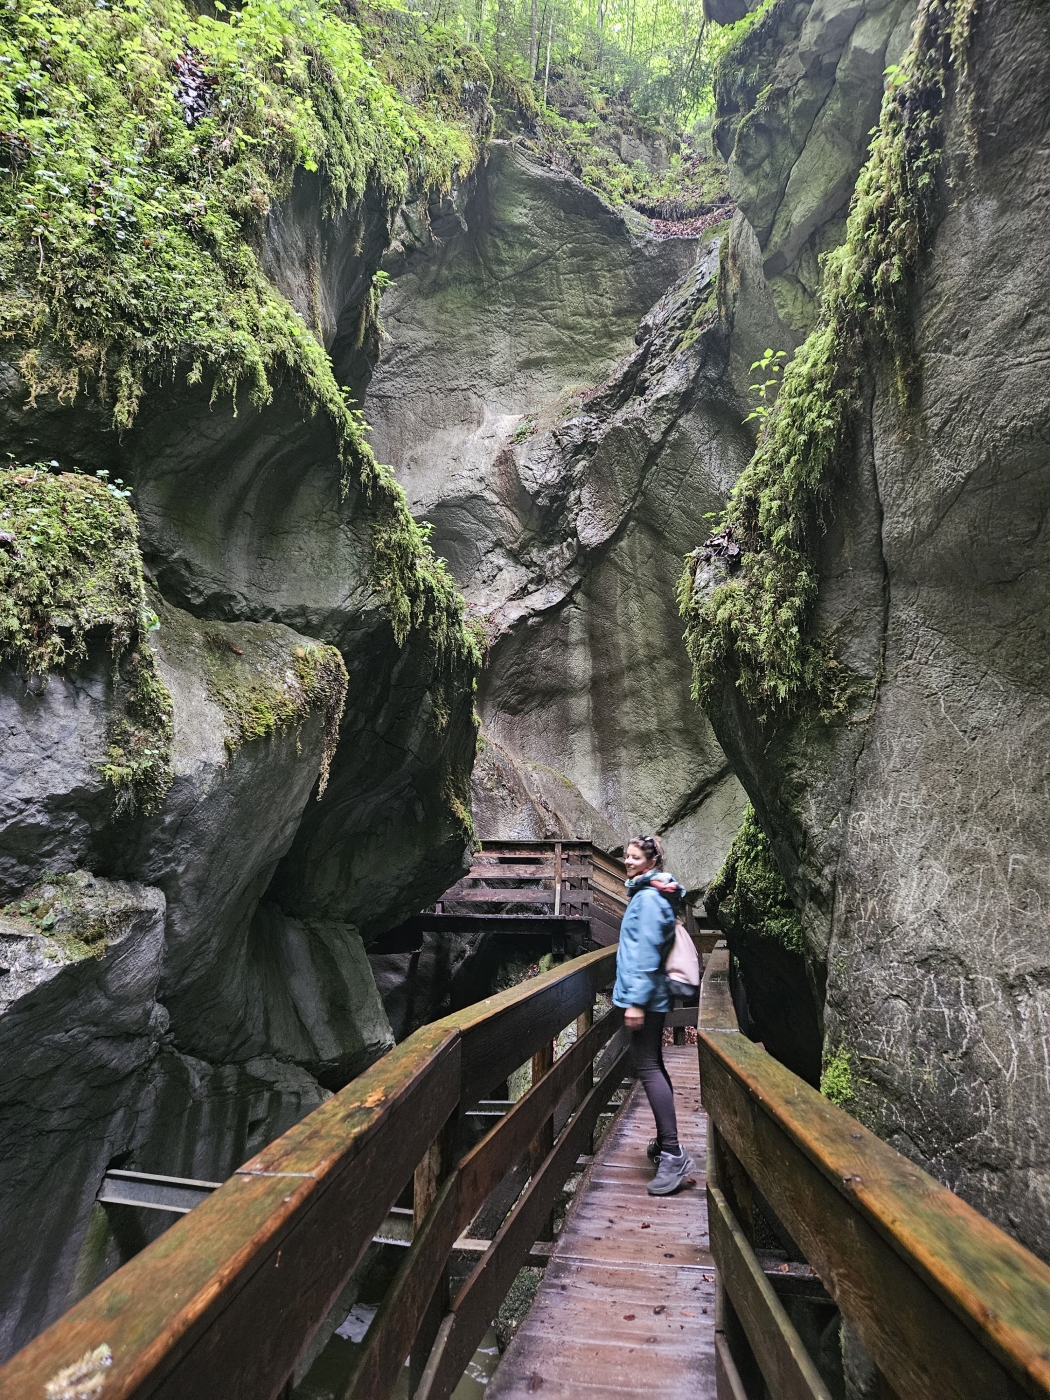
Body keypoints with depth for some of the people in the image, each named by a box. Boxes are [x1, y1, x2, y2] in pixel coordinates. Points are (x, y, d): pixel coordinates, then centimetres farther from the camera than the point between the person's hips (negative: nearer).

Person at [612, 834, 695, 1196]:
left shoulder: (648, 898, -16)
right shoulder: (650, 894, 14)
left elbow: (646, 951, -22)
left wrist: (636, 1001, -23)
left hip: (644, 995, -10)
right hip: (653, 996, 10)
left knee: (648, 1068, -9)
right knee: (653, 1065, 16)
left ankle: (673, 1155, -8)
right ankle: (665, 1142, 27)